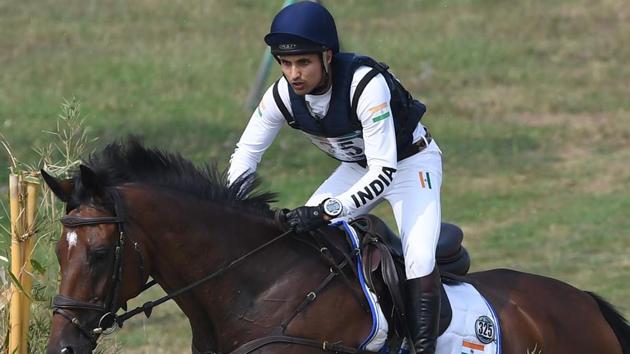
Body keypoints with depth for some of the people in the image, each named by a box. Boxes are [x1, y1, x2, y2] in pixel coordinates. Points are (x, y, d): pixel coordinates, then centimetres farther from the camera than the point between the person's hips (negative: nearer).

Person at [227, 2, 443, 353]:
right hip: (358, 168, 7)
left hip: (410, 162, -6)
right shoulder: (284, 94, -19)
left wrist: (328, 211, -47)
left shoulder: (366, 84, -38)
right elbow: (247, 151, -6)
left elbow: (384, 171, -38)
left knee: (419, 257, -27)